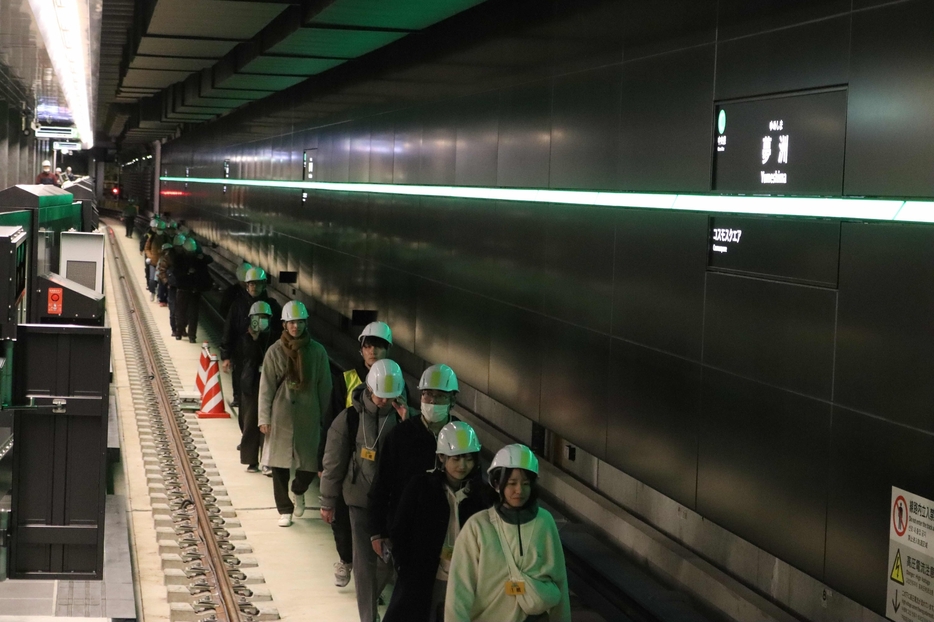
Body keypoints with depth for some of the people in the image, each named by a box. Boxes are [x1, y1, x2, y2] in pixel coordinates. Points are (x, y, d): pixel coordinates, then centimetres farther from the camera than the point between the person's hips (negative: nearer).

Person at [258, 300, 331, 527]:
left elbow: (325, 387, 4)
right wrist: (264, 418, -3)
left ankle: (297, 491, 35)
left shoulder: (317, 351, -1)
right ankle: (285, 510, 18)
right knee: (279, 465, 3)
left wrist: (323, 416, 4)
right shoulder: (275, 352, -2)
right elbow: (266, 387, 0)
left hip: (308, 416, 1)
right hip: (281, 415, 0)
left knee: (310, 464, 2)